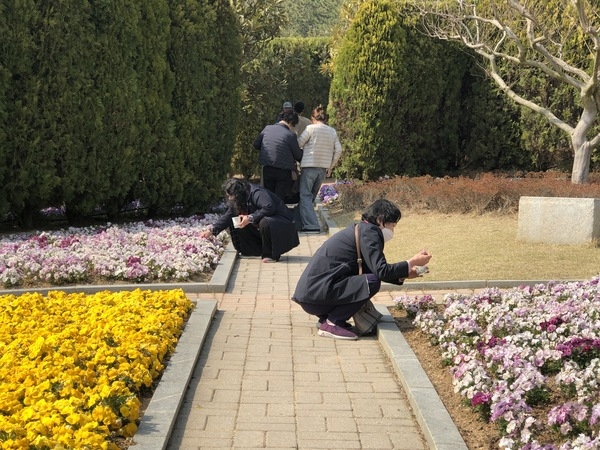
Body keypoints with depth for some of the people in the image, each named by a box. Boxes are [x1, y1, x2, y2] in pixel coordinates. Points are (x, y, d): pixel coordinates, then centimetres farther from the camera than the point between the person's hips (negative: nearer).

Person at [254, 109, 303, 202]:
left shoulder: (267, 128, -1)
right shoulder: (290, 135, -14)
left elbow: (256, 144, 8)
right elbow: (298, 155, -4)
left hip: (267, 169, 4)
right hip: (283, 171, -4)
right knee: (279, 199, 2)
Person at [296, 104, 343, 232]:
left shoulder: (311, 128, -7)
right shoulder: (332, 131, 8)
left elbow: (298, 144, -3)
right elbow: (338, 150, 6)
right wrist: (330, 167, 15)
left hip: (309, 166, -6)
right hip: (323, 168, 6)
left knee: (305, 196, -3)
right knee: (311, 196, 18)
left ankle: (311, 225, -16)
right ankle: (304, 221, 22)